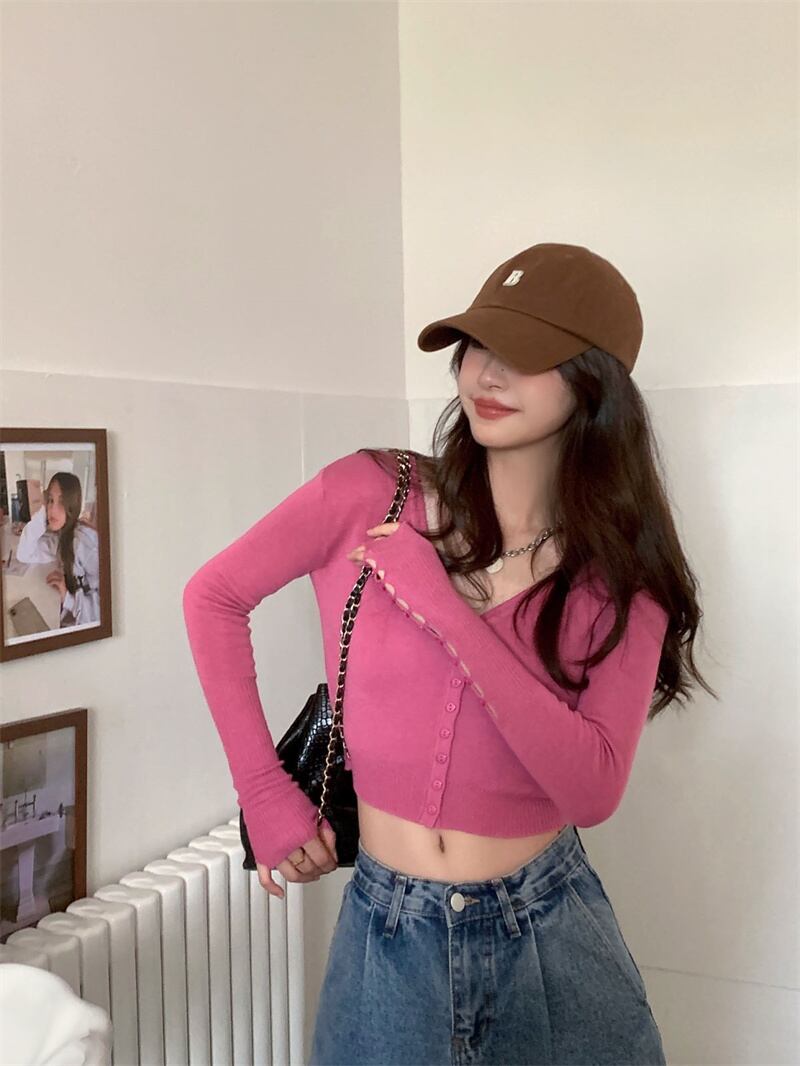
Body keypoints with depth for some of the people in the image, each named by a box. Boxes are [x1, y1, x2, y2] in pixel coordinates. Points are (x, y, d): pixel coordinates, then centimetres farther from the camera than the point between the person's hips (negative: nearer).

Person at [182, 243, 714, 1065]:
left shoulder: (621, 581, -6)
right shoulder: (368, 494, -9)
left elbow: (593, 789, -16)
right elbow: (213, 597, 1)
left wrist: (444, 611, -22)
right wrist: (264, 791, -4)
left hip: (554, 935, 1)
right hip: (389, 934, 0)